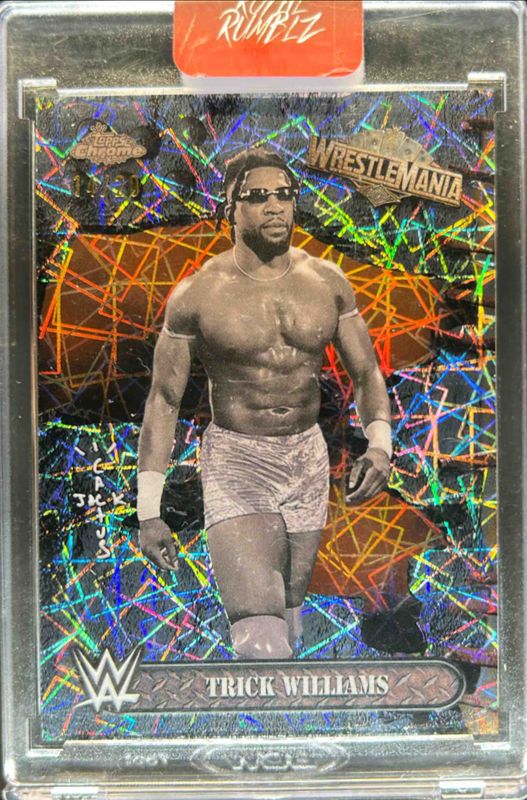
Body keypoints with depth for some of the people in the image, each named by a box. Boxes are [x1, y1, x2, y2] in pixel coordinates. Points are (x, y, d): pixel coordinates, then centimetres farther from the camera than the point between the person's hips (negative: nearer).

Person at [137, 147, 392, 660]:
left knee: (287, 622, 21)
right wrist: (148, 511, -6)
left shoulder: (328, 282, 0)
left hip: (308, 461, 4)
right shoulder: (196, 294, -9)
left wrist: (380, 444, -11)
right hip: (234, 464, -4)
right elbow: (163, 399, -3)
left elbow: (365, 373, 8)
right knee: (261, 642, -20)